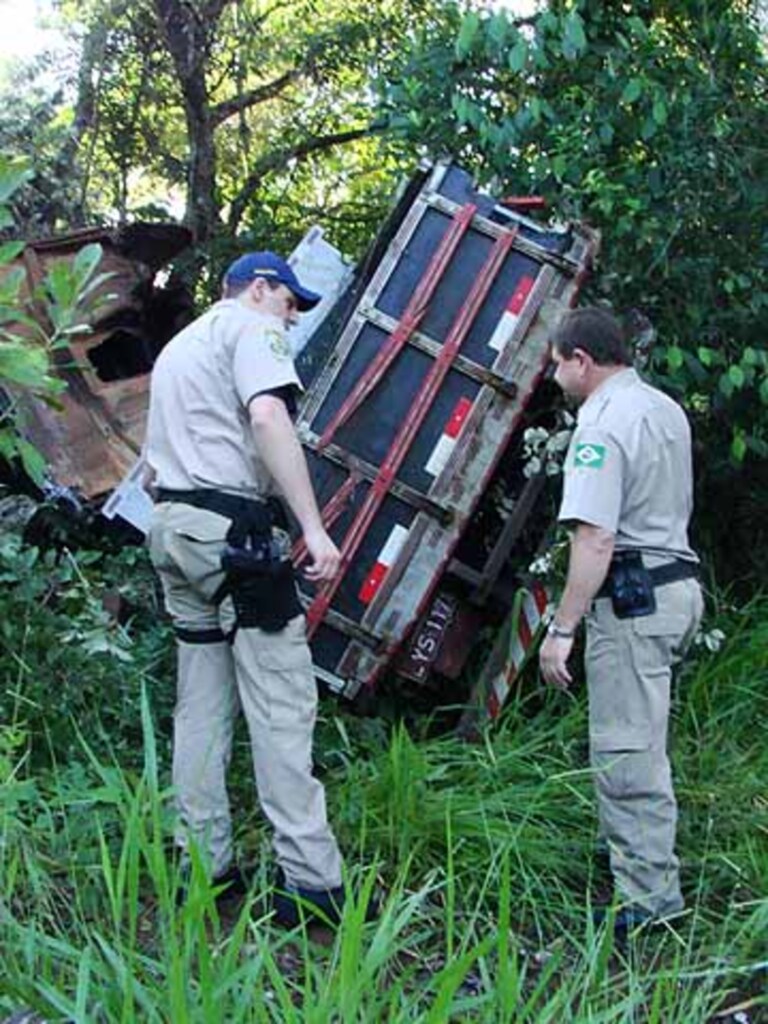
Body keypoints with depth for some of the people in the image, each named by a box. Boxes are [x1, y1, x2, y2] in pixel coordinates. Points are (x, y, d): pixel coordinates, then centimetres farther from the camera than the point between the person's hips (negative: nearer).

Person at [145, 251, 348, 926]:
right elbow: (268, 419, -19)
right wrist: (313, 527, -22)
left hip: (172, 526, 9)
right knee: (282, 703, -9)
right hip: (234, 527, -9)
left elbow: (153, 466, 26)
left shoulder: (177, 346, 27)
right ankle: (311, 881, -10)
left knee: (202, 705, 11)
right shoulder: (251, 326, 0)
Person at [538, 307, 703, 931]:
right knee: (642, 742, 21)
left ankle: (648, 899, 1)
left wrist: (562, 629, -21)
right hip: (679, 583, 10)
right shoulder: (667, 409, 14)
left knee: (625, 751, -5)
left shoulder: (602, 425, -16)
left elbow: (596, 539, -24)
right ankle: (645, 865, 34)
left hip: (632, 598, -10)